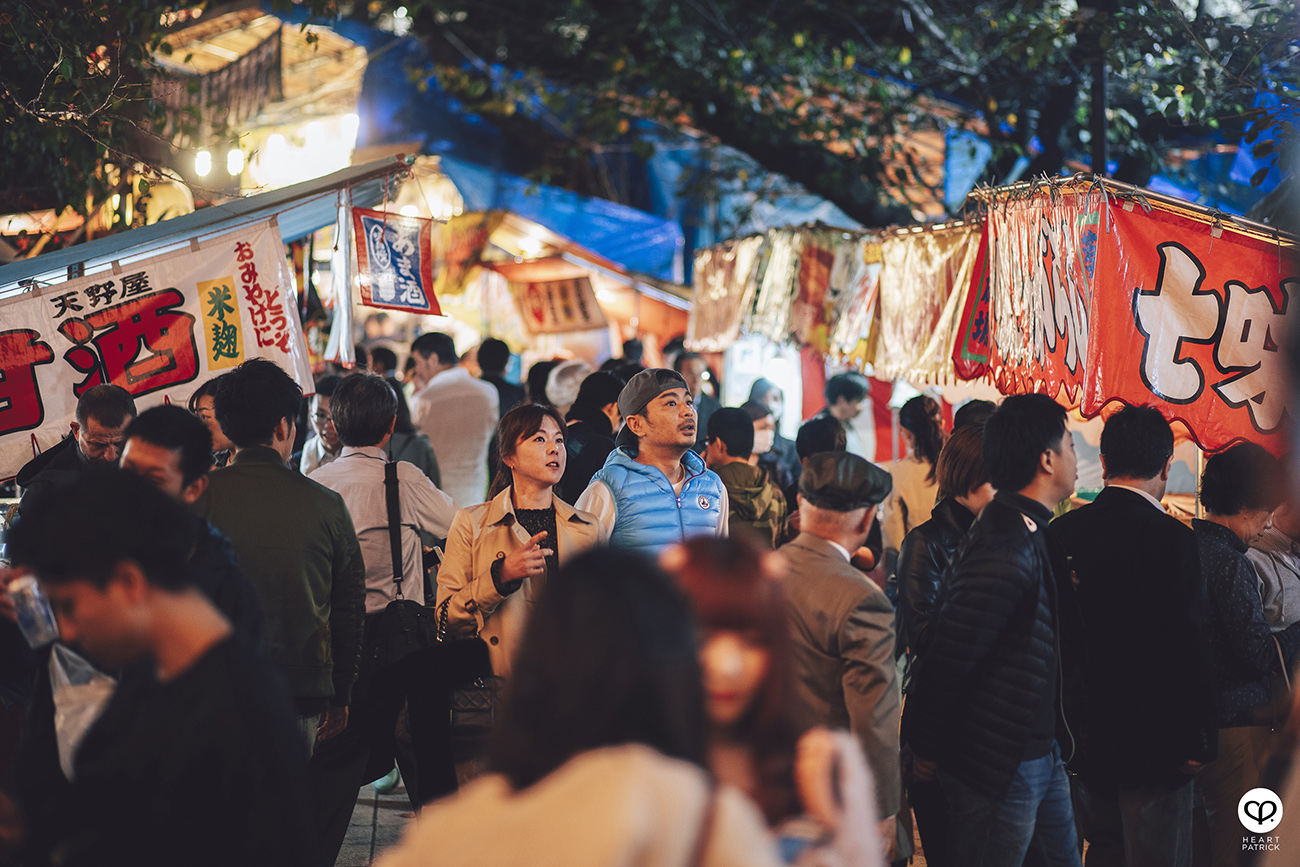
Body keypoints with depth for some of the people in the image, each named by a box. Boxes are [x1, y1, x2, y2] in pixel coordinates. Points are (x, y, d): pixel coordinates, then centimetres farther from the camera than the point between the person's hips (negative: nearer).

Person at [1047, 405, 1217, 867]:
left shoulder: (1061, 531, 1)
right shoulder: (1172, 538, -16)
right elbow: (1189, 647, -17)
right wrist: (1198, 741, -8)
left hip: (1083, 737, 6)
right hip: (1152, 741, -6)